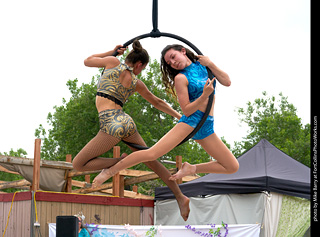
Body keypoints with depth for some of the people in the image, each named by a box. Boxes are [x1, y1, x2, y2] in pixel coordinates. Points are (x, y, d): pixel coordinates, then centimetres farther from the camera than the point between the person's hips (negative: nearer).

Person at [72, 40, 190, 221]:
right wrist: (180, 116, 38)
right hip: (127, 123, 6)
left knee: (78, 164, 3)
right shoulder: (137, 83, 13)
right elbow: (158, 103, 25)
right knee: (151, 161, 22)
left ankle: (118, 162, -10)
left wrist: (112, 52, 25)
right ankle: (180, 197, 22)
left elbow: (87, 61, 19)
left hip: (112, 124, -6)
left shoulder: (113, 62, 2)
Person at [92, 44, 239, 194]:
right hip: (191, 121, -5)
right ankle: (110, 171, -7)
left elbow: (227, 82, 6)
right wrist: (204, 96, -23)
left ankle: (191, 169, 11)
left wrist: (210, 64, -3)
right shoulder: (181, 78, -3)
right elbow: (187, 111, -9)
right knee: (152, 153, -20)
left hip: (207, 128, 5)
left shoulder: (203, 65, 12)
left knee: (233, 167, 1)